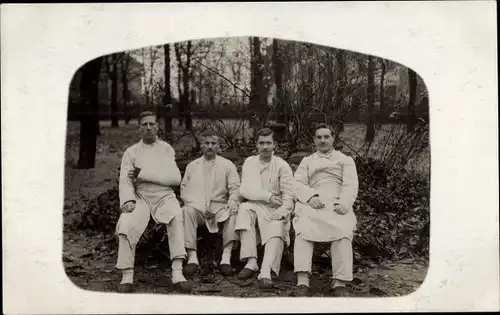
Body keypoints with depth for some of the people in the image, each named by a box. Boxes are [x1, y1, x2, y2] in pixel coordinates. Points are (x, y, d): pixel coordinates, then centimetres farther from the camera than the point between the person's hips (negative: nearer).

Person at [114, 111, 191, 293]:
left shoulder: (166, 149, 12)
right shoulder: (131, 152, 12)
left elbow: (175, 178, -2)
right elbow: (125, 181, 1)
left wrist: (143, 174, -10)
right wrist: (128, 201, -21)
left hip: (164, 196, 0)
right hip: (140, 197, 0)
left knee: (176, 217, -33)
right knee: (126, 224, -30)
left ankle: (177, 273, -35)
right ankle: (127, 276, -21)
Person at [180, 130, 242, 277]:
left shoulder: (227, 165, 15)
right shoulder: (192, 166, 21)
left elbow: (235, 188, 5)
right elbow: (184, 187, 11)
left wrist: (232, 201, -18)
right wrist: (192, 202, -9)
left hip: (219, 207, -1)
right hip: (196, 207, 1)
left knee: (233, 213, -33)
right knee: (187, 211, -33)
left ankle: (226, 257, -37)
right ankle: (192, 257, -35)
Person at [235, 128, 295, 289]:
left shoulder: (282, 166, 1)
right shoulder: (249, 162, 8)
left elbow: (288, 195, -6)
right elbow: (245, 190, -3)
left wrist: (282, 211, -26)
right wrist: (268, 196, -14)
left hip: (276, 210, -2)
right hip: (255, 207, 2)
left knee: (276, 231, -31)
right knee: (244, 209, -30)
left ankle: (266, 272, -47)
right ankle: (251, 262, -34)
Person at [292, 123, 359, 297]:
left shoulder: (346, 160, 24)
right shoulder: (307, 161, 27)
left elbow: (351, 185, 7)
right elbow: (298, 184, 10)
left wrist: (344, 203, -15)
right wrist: (311, 196, -13)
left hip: (337, 205, 0)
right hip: (312, 203, 1)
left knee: (343, 231, -35)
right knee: (304, 228, -34)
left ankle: (339, 282, -39)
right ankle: (302, 280, -45)